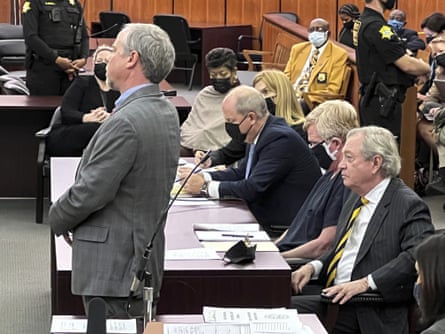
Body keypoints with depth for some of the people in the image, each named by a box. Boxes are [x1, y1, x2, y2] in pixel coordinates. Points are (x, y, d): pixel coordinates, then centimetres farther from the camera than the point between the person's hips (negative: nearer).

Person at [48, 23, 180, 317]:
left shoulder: (126, 122, -22)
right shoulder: (167, 112, 8)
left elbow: (91, 191, -20)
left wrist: (57, 219, 0)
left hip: (113, 267, -10)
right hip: (144, 257, 10)